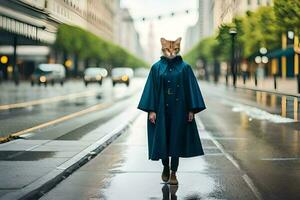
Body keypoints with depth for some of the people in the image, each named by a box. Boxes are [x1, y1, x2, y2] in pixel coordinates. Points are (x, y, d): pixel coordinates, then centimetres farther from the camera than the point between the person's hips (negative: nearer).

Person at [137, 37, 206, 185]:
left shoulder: (185, 67, 1)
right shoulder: (156, 67, 3)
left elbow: (191, 89, 1)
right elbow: (151, 89, 1)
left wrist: (191, 110, -4)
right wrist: (151, 110, -6)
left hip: (179, 109, -1)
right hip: (161, 109, 1)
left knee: (176, 139, 0)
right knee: (162, 139, 7)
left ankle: (173, 173, 8)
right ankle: (165, 167, 29)